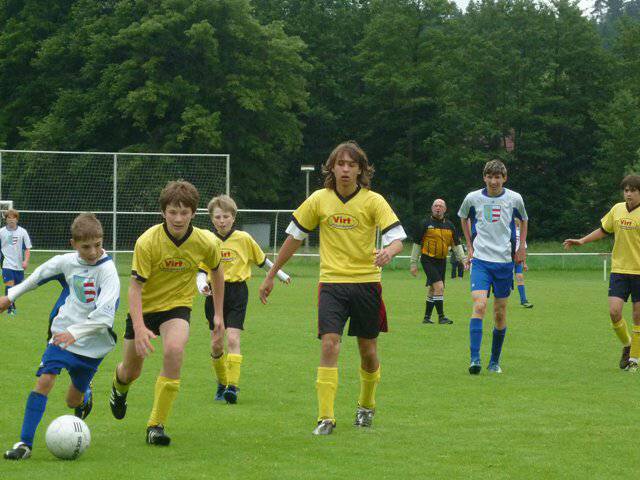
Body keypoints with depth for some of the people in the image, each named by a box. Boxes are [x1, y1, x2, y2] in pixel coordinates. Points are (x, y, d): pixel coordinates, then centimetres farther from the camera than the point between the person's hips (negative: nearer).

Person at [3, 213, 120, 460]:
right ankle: (25, 442, -13)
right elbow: (41, 274, 18)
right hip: (64, 332, 3)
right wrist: (11, 295, 26)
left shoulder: (107, 271, -19)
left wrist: (75, 333, -39)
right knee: (45, 379, -17)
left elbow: (104, 314, -29)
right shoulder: (67, 262, -3)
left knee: (73, 401, 8)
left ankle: (85, 396, 47)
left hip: (93, 343, -3)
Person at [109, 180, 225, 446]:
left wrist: (218, 313, 9)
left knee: (174, 350, -30)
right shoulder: (147, 242, -25)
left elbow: (216, 272, 7)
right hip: (144, 307, 0)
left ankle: (156, 425, -19)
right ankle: (119, 387, 54)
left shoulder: (206, 242, -16)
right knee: (131, 370, 11)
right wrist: (139, 328, -36)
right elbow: (135, 286, -24)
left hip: (177, 306, 0)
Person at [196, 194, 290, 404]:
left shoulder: (243, 239, -1)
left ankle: (233, 386, -18)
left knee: (232, 339, -15)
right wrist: (202, 285, -17)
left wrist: (281, 275, 23)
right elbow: (201, 270, 3)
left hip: (237, 293, -2)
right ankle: (222, 383, 23)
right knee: (216, 343, 3)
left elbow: (262, 260, 14)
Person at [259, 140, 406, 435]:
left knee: (368, 351, 9)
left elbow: (397, 237, -11)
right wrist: (271, 275, 13)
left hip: (366, 282, 0)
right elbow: (294, 236, 10)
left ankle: (366, 406, 35)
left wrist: (388, 252, -36)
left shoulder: (373, 201, -5)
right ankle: (325, 418, -14)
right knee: (329, 345, -15)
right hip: (331, 282, 0)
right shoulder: (319, 200, 0)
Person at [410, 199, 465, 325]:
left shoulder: (450, 225, 10)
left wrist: (463, 259, 5)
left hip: (442, 261, 5)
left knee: (432, 289, 11)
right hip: (428, 260, -5)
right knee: (439, 286, -16)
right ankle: (441, 317, -12)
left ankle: (427, 317, 22)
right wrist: (413, 263, 0)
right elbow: (417, 244, 1)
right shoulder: (425, 224, -2)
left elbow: (456, 245, 15)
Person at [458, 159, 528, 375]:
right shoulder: (473, 198, -1)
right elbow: (463, 218, 21)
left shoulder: (514, 199, 0)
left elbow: (523, 220, 21)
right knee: (479, 305, -19)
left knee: (500, 313, 5)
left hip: (505, 260, 1)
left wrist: (521, 247, 14)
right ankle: (475, 359, -22)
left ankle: (495, 361, 19)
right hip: (480, 260, -1)